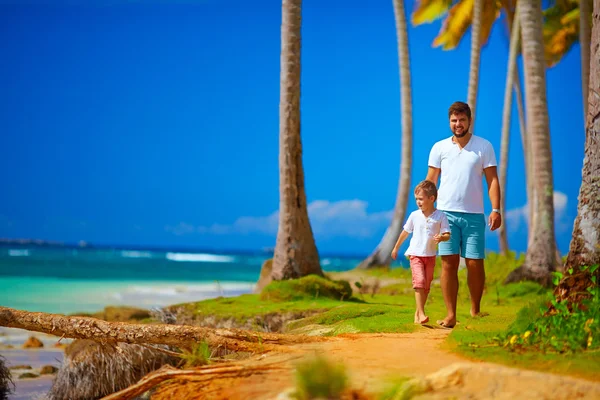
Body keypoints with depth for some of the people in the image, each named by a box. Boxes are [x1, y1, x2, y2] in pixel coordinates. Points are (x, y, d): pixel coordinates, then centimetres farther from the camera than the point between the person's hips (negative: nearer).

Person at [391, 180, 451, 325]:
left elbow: (447, 234, -6)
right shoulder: (414, 215, -1)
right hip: (415, 254, -1)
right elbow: (405, 232, 12)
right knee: (419, 281, -18)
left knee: (426, 285, 8)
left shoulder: (440, 216, -6)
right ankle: (421, 313, -22)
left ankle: (418, 313, 21)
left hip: (430, 256, 1)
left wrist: (441, 238, -30)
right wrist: (396, 248, 21)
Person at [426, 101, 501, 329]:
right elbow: (430, 181, 10)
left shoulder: (484, 147, 5)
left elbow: (492, 180, 2)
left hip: (474, 215, 0)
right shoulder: (439, 148, 8)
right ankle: (450, 315, -2)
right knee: (449, 263, -4)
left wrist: (496, 209, -8)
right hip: (446, 213, 0)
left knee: (475, 263, 1)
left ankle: (475, 310, 19)